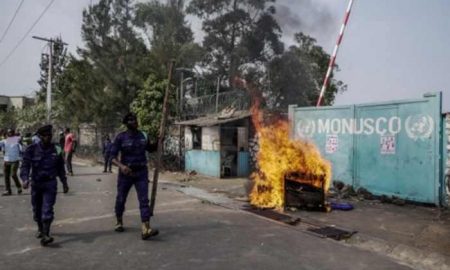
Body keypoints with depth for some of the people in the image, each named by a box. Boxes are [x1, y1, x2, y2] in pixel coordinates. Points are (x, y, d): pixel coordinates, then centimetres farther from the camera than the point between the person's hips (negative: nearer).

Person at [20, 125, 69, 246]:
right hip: (36, 183, 1)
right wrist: (25, 179, -29)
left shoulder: (56, 150, -1)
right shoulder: (32, 149, -5)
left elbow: (60, 168, 8)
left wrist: (64, 183, 11)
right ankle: (40, 229, 37)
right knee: (37, 209, 15)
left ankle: (45, 235, -14)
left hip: (50, 183, -1)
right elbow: (25, 165, -10)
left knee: (47, 210, -11)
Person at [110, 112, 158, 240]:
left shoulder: (143, 135, 3)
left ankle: (146, 229, -14)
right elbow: (113, 156, -11)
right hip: (126, 173, -1)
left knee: (144, 200, -9)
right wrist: (121, 166, -29)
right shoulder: (120, 137, -8)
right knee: (121, 199, 13)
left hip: (141, 172, 2)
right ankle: (119, 222, 39)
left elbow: (150, 149, 20)